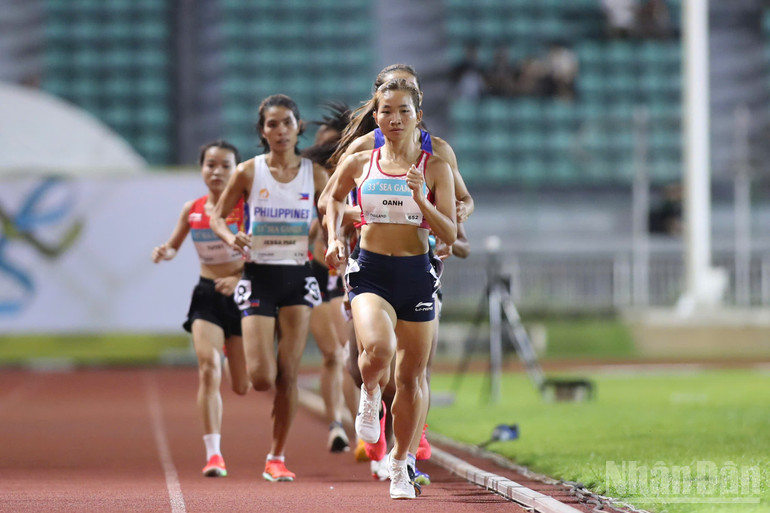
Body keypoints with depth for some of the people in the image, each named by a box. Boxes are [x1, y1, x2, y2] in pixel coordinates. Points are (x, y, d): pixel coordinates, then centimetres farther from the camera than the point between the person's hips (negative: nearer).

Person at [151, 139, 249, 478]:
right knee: (208, 368, -20)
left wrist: (239, 278, -26)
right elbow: (173, 246, 15)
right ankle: (213, 453, -18)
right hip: (207, 295, 2)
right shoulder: (192, 210, 2)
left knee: (243, 387, 3)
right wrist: (163, 252, -9)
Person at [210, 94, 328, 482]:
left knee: (288, 374, -2)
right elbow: (218, 215, 8)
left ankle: (276, 458, 10)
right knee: (261, 378, -13)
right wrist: (230, 238, -13)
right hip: (259, 276, -1)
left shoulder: (314, 174, 1)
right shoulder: (248, 173, -2)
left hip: (298, 278, 1)